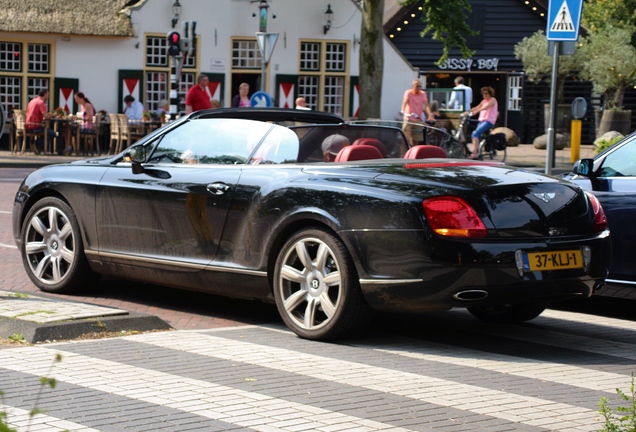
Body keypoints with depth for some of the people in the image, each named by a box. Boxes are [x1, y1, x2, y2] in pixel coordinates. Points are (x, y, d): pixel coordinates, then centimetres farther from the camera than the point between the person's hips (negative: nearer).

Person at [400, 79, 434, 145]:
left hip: (419, 120, 3)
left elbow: (426, 105, -6)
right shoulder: (408, 92, -3)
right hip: (409, 119, -3)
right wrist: (403, 111, -38)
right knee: (406, 138, -9)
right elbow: (405, 102, -18)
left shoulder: (423, 94, 5)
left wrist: (429, 115, -23)